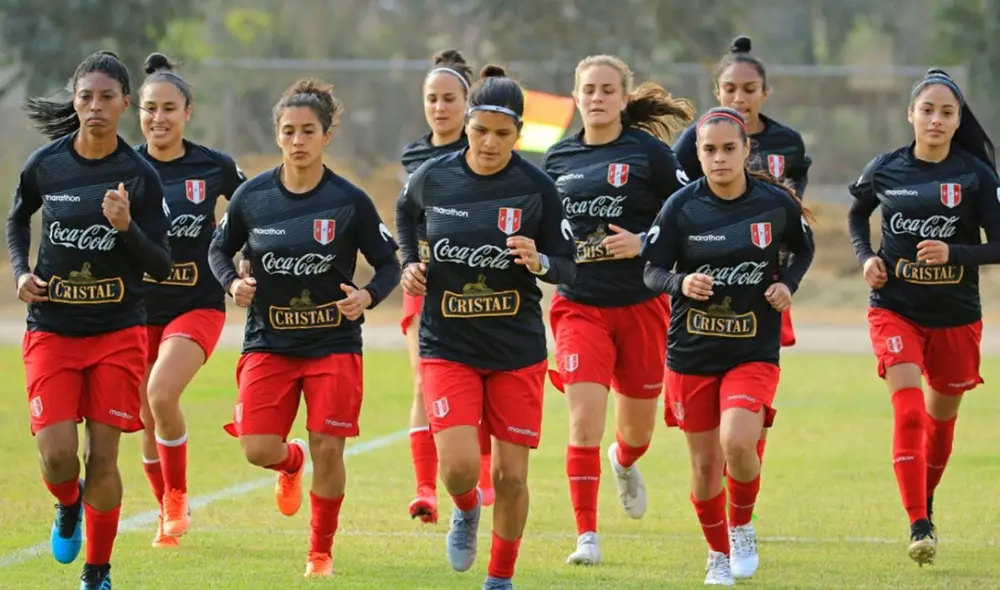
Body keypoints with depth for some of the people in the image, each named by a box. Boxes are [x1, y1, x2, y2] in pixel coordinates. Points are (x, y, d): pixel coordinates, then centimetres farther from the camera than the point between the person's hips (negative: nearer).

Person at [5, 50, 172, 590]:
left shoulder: (139, 176, -6)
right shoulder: (45, 165, -2)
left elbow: (161, 266, -5)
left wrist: (126, 227, -22)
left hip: (117, 332, -1)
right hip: (51, 330, 1)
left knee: (103, 457, -3)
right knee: (57, 455, -10)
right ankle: (68, 505, 27)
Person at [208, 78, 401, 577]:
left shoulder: (349, 202, -8)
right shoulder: (252, 196, -3)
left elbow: (389, 263, 1)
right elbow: (219, 248, 12)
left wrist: (368, 296, -19)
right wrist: (232, 283, -8)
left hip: (334, 344, -1)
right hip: (268, 343, 2)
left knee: (327, 451, -5)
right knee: (259, 450, -8)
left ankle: (321, 551, 15)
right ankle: (291, 462, 31)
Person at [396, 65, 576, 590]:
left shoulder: (537, 187, -9)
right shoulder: (433, 177, -4)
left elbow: (568, 267, -3)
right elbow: (405, 212, 20)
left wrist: (540, 262, -24)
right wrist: (409, 263, 4)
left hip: (517, 349, 0)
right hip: (447, 345, 0)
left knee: (511, 476, 1)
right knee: (459, 465, -15)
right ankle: (466, 510, 21)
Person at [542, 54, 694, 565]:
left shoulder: (650, 153, -5)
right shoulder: (558, 158, 6)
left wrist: (643, 244, -17)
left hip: (640, 306, -1)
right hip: (579, 306, 1)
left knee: (637, 429, 13)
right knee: (584, 421, -15)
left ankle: (625, 463, 50)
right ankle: (586, 536, -10)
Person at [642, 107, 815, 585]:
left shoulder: (776, 203, -5)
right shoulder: (681, 207, -8)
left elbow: (803, 249, 13)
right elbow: (652, 270, -2)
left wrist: (788, 284, -6)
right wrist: (681, 283, -23)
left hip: (754, 351, -1)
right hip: (691, 351, 1)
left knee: (737, 443, -24)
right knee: (705, 464, 8)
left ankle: (742, 525, 6)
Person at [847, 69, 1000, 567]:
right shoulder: (885, 169, -3)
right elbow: (857, 213, 18)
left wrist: (954, 253, -25)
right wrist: (866, 256, 1)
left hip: (956, 317, 1)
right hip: (896, 309, -1)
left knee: (940, 418, 15)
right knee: (908, 412, -18)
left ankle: (926, 501, 41)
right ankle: (918, 526, -19)